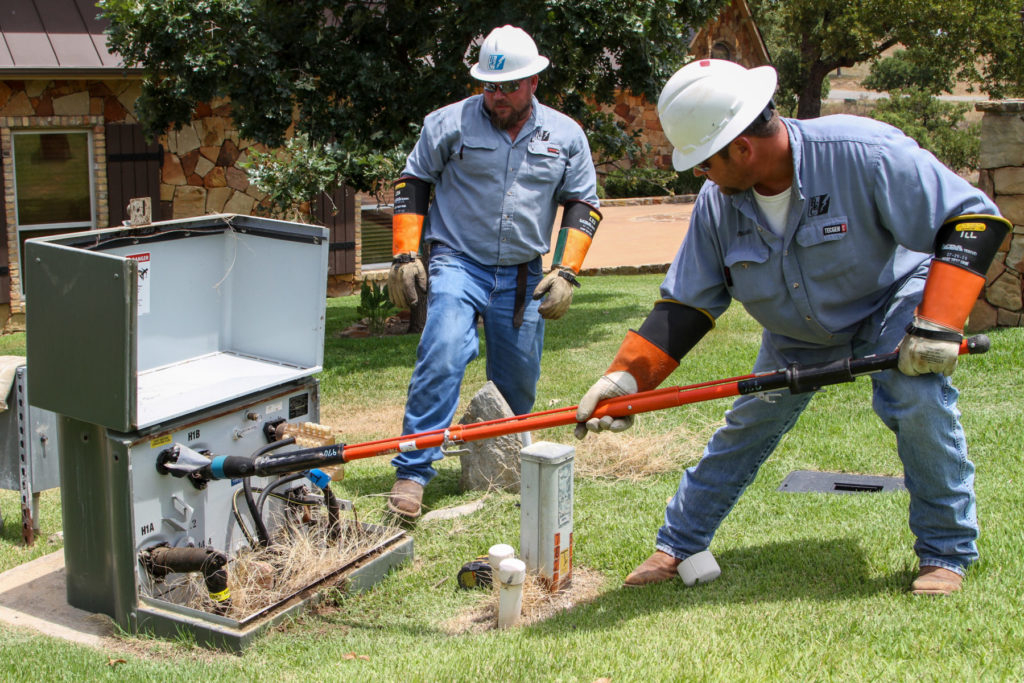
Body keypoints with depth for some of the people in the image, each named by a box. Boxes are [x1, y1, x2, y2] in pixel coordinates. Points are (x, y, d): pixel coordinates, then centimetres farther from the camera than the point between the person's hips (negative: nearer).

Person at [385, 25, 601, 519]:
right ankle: (412, 472, -17)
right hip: (458, 262, -3)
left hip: (523, 275, 3)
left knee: (519, 381, 10)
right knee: (442, 357, -23)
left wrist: (565, 272, 0)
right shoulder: (450, 122, -2)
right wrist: (405, 256, -1)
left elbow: (583, 204, 11)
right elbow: (412, 183, 6)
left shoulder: (565, 135, 5)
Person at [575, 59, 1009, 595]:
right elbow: (685, 303, -11)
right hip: (796, 333, 4)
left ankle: (946, 551, -4)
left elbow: (974, 218, -28)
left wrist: (938, 325, -35)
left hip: (890, 302, -4)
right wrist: (628, 376, -23)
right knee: (745, 428, 4)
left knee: (918, 399, -26)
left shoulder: (864, 154, -35)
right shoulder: (717, 202, -19)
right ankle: (678, 544, 21)